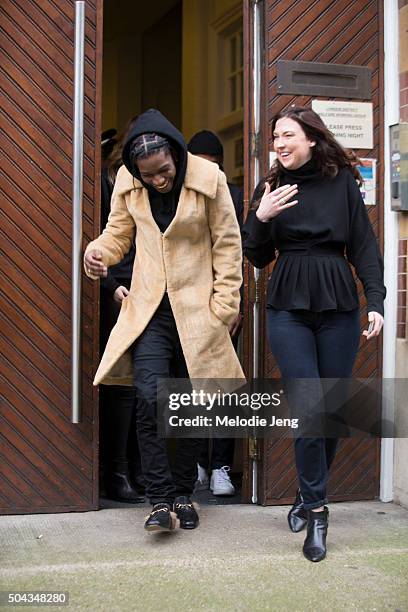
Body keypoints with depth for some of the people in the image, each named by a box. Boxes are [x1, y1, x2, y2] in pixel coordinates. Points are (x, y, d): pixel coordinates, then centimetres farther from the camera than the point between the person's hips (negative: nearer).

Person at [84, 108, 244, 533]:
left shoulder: (209, 179, -10)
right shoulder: (127, 182, -1)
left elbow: (228, 245, -3)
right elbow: (119, 231, 12)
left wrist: (224, 307, -5)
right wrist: (99, 251, -11)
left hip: (196, 310, -1)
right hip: (148, 308, 2)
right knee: (149, 399, -13)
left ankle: (182, 493, 23)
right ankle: (160, 500, -4)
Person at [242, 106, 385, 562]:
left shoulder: (343, 183, 2)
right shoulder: (272, 188, 6)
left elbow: (364, 247, 3)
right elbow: (257, 258, 8)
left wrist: (375, 301, -7)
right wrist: (260, 218, -9)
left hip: (338, 306, 0)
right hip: (289, 308, 0)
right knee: (309, 409, -9)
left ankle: (309, 495, 25)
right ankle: (316, 509, 1)